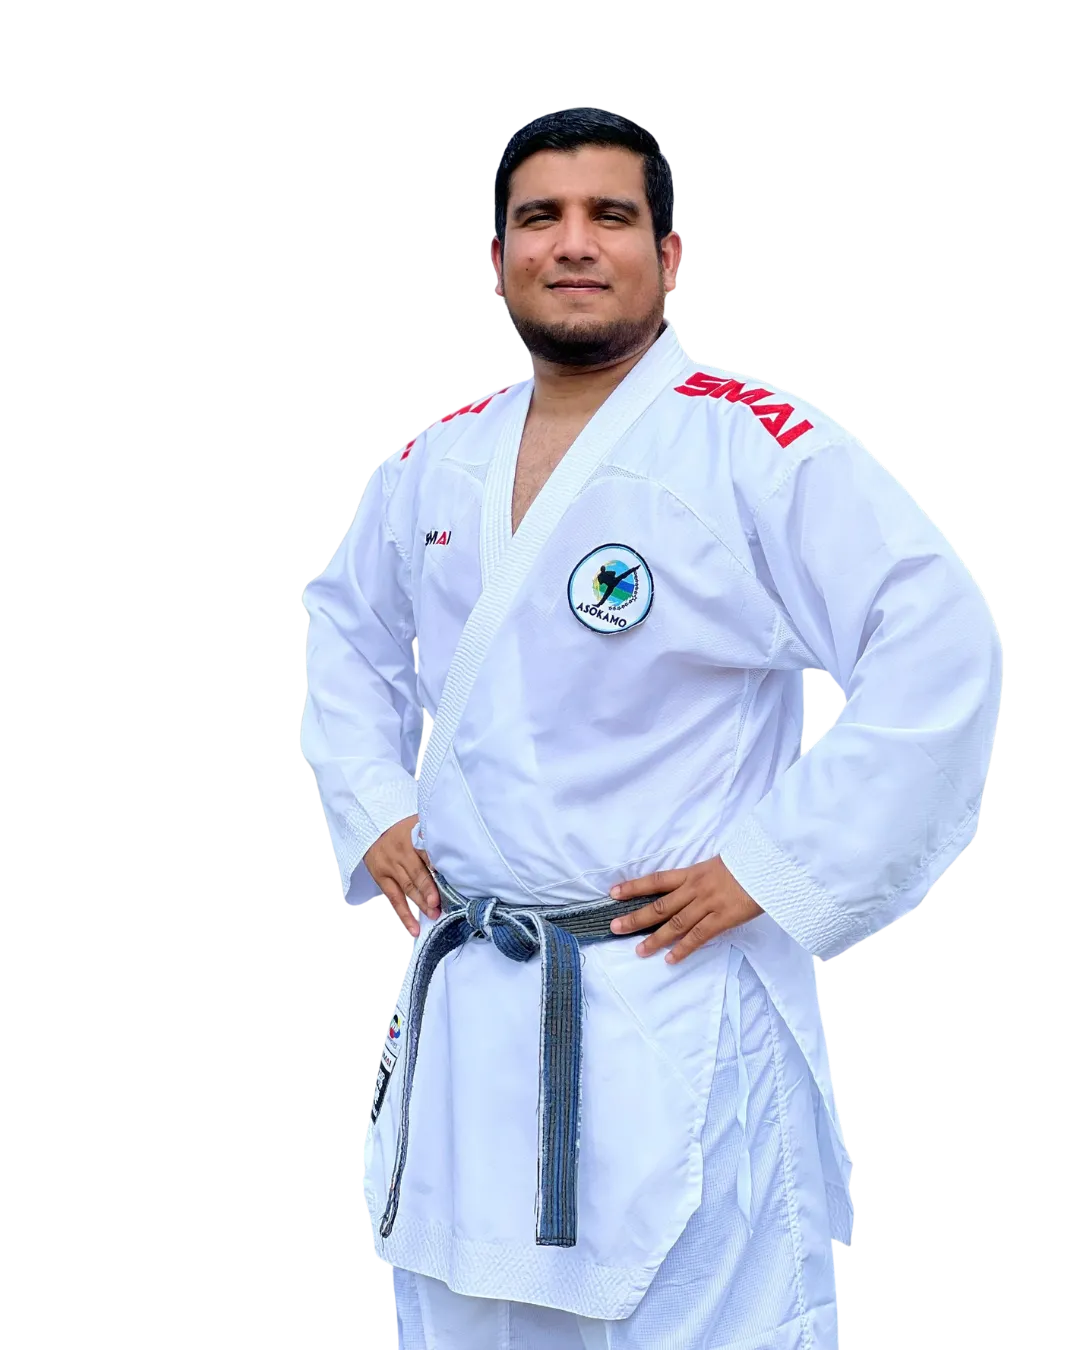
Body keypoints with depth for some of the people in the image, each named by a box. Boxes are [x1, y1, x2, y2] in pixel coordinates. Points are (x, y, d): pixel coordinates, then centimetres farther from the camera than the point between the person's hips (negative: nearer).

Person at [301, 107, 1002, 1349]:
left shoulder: (763, 450, -12)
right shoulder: (434, 466, 8)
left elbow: (940, 654, -18)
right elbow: (345, 633, 25)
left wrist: (776, 868, -19)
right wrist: (370, 810, 10)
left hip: (678, 1009, -6)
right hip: (465, 1012, 6)